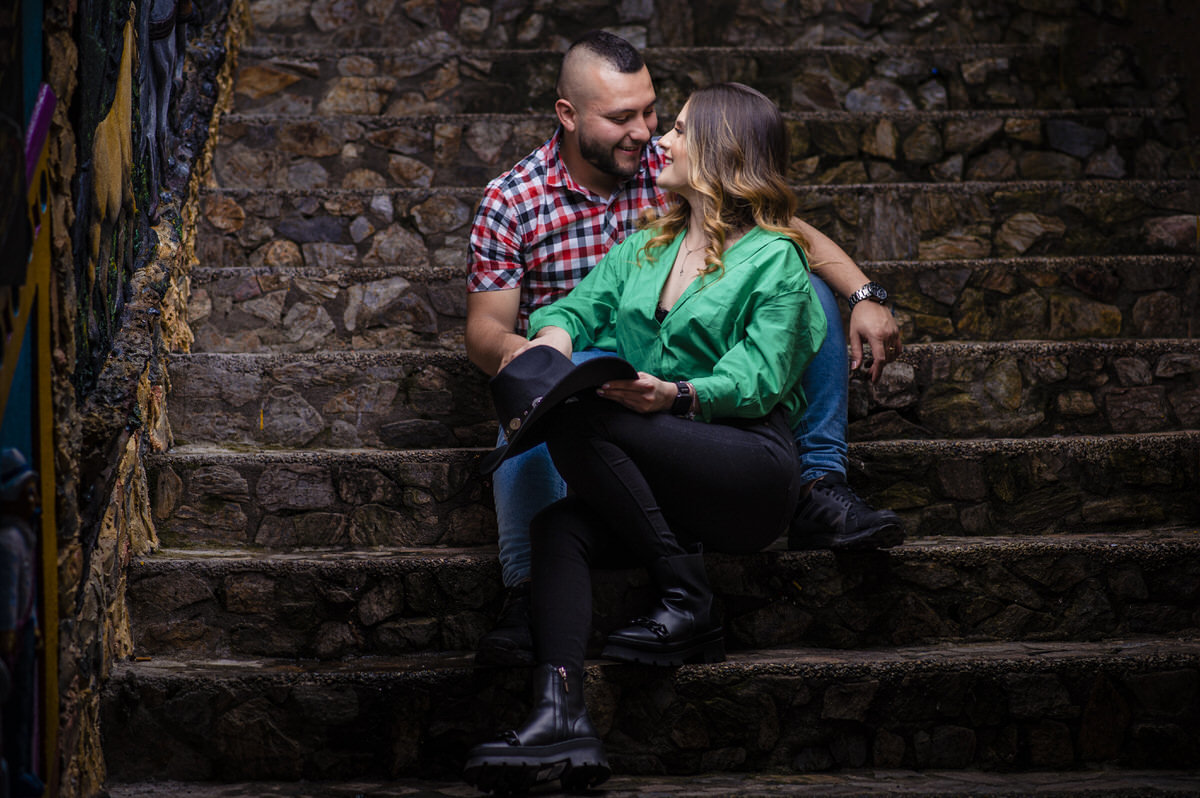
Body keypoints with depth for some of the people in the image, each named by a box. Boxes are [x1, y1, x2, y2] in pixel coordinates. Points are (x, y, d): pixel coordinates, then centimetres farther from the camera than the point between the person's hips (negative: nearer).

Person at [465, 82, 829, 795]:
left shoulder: (773, 260, 2)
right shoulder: (644, 248, 23)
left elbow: (757, 380, -9)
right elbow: (579, 303, 17)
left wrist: (677, 395, -27)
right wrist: (554, 332, -8)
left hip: (752, 468, -6)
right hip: (663, 486, 6)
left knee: (582, 423, -28)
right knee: (560, 526, -26)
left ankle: (689, 607, -22)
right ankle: (561, 718, -43)